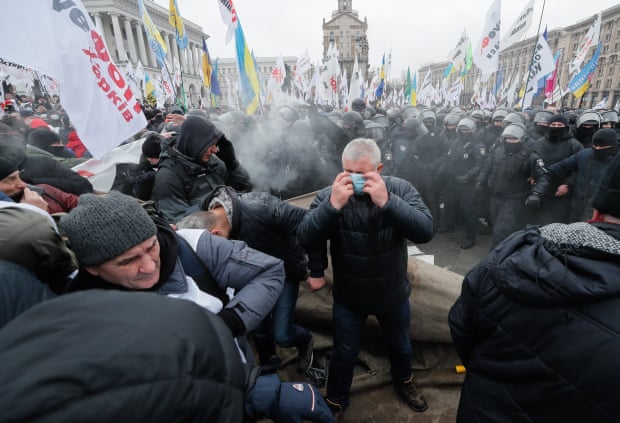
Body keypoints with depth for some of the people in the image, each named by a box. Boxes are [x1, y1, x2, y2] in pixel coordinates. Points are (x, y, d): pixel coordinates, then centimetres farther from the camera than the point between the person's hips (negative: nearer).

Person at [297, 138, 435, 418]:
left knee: (400, 346, 28)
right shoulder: (330, 194, -21)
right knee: (344, 354, 19)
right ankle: (336, 401, 49)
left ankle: (403, 381, 62)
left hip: (393, 294, 2)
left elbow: (425, 231, -28)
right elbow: (305, 238, -26)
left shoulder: (400, 189, -17)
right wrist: (333, 205, -39)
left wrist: (387, 202, -40)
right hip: (348, 297, -1)